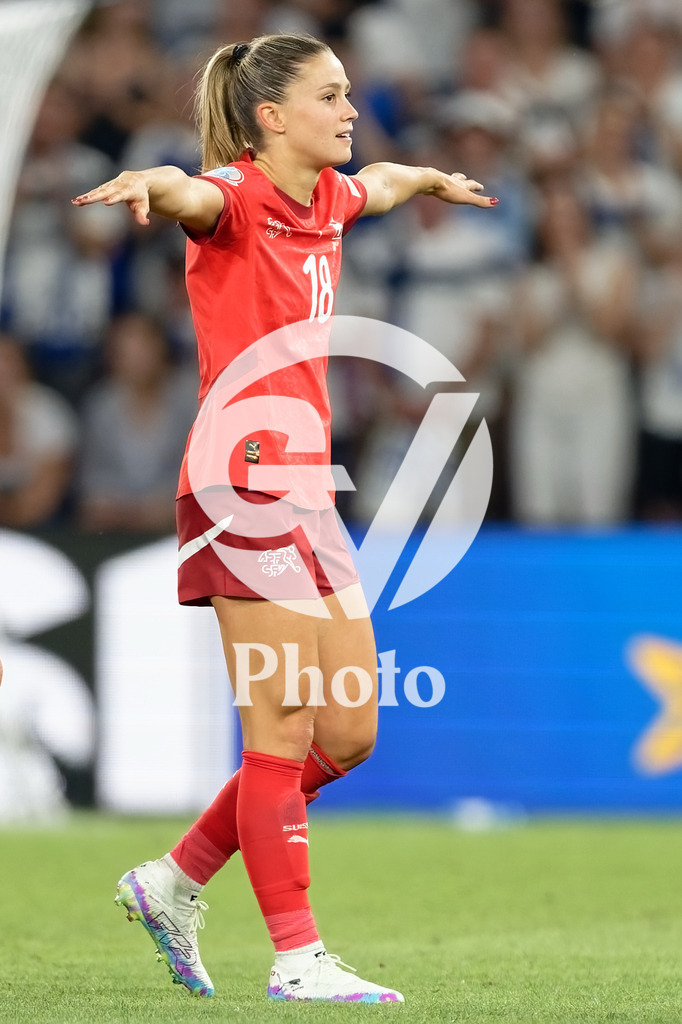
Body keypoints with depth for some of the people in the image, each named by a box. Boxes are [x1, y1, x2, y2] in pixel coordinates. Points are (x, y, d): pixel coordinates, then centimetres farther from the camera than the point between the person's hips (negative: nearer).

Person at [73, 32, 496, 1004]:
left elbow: (377, 184, 39)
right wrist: (148, 184, -58)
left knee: (348, 734, 9)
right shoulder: (236, 197, -10)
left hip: (309, 493, 9)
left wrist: (437, 180, 59)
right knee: (282, 732, -8)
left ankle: (174, 884, 21)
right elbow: (195, 195, -35)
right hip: (244, 486, -9)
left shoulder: (326, 198, 15)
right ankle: (298, 960, -4)